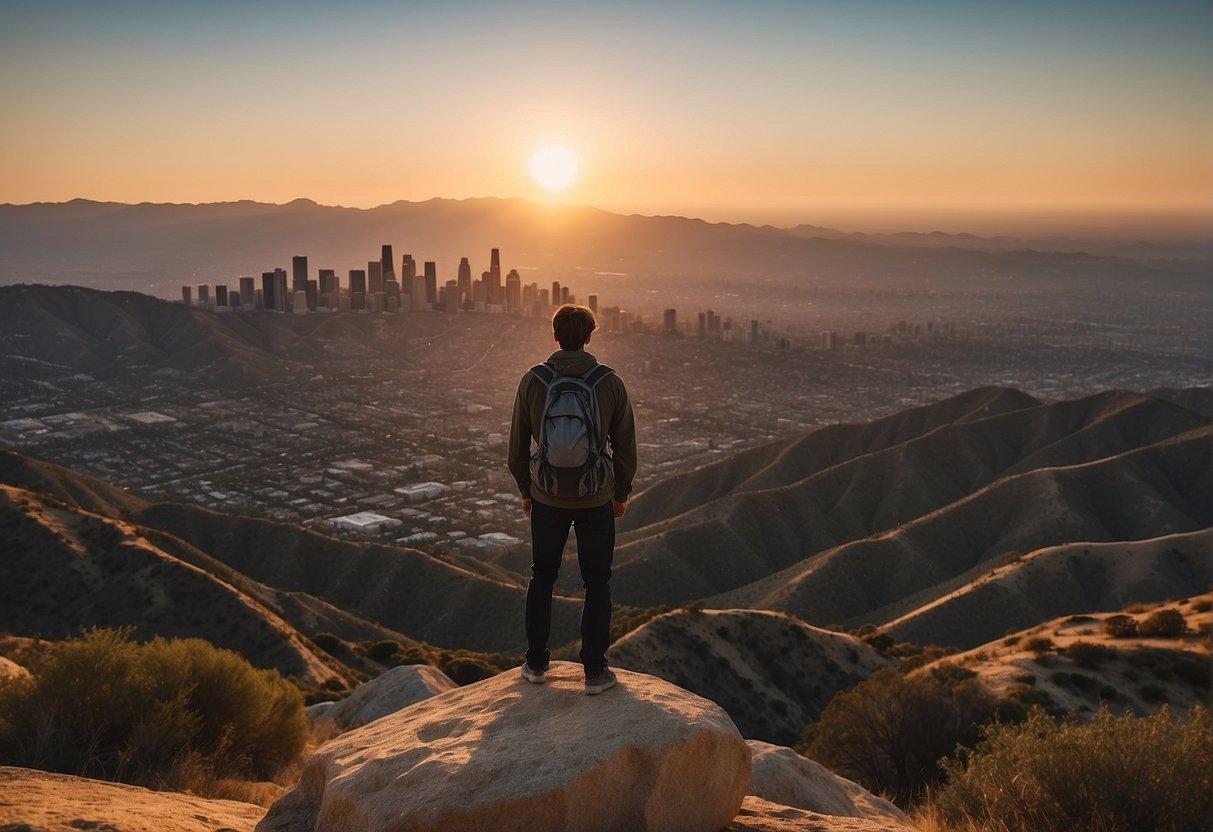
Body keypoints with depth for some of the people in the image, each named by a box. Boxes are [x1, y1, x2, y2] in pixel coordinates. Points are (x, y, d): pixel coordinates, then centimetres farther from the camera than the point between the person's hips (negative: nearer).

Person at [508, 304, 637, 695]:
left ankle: (536, 663, 27)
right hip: (596, 499, -1)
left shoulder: (532, 381, -8)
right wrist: (622, 493, 11)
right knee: (597, 582, 12)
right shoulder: (610, 382, -9)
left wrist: (524, 490, 15)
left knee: (542, 577, 19)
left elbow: (518, 443, 0)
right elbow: (625, 445, -3)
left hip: (547, 498, 1)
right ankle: (595, 671, 15)